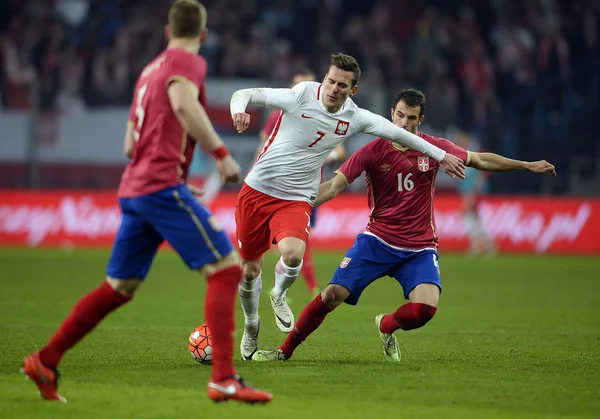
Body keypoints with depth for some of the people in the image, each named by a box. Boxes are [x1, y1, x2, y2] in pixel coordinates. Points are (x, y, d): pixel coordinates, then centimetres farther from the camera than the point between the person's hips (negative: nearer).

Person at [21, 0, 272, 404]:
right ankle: (224, 378, -21)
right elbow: (184, 103, -24)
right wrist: (221, 153, -24)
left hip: (133, 189, 9)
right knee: (226, 268, -11)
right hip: (163, 185, -9)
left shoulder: (150, 70, 24)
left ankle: (45, 361, 17)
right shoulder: (188, 62, -1)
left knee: (119, 288, 15)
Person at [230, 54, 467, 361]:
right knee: (249, 270, 6)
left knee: (293, 255, -28)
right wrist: (239, 111, -35)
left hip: (297, 200, 1)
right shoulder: (301, 95, -13)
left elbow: (397, 133, 13)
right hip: (257, 189, -1)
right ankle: (251, 324, 37)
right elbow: (245, 94, -11)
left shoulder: (355, 118, -2)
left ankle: (279, 295, 7)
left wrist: (442, 156, 19)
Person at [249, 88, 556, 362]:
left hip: (420, 248, 1)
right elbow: (334, 186, -9)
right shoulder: (374, 151, -6)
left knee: (426, 307, -23)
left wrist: (527, 166, 14)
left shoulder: (433, 147, -1)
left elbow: (480, 160, 13)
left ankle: (386, 325, 12)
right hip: (377, 240, -1)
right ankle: (285, 350, 4)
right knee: (332, 295, -13)